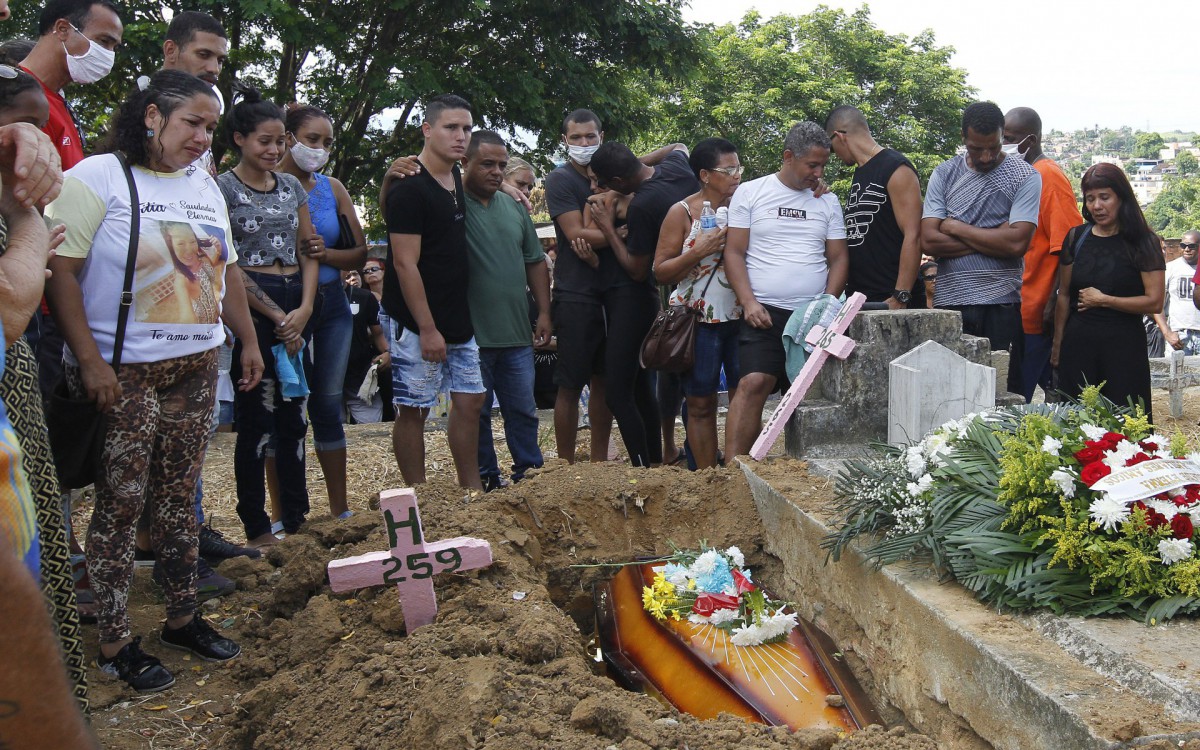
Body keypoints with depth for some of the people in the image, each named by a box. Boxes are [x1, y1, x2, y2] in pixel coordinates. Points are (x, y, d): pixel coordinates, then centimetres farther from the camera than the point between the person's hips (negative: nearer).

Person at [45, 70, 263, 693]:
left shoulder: (205, 187, 13)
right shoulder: (98, 177, -8)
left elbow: (226, 272, 21)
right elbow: (60, 271, -14)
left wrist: (248, 340, 17)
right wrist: (90, 361, -18)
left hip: (197, 367, 6)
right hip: (125, 373, -6)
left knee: (178, 497, 12)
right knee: (120, 503, 0)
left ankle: (182, 619, 24)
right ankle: (115, 643, 11)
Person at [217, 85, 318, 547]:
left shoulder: (292, 187, 15)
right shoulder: (222, 188, -2)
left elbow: (308, 253, 13)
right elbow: (227, 266, -8)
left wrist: (305, 309, -3)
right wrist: (277, 317, -10)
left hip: (298, 305, 6)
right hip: (251, 305, -5)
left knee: (293, 415, 8)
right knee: (258, 416, -4)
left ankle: (296, 519, 17)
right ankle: (257, 528, 5)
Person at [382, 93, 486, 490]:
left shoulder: (457, 179, 10)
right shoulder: (409, 188, -15)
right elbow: (405, 264, -18)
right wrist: (427, 329, -19)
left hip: (459, 319, 8)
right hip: (419, 324, -8)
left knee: (470, 401, 10)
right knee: (413, 409, 1)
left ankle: (472, 492, 21)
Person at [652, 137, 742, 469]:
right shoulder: (682, 212, -2)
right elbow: (661, 271, -4)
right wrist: (699, 252, -18)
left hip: (740, 317, 3)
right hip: (699, 320, -2)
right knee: (701, 404, 4)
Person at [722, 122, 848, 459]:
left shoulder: (827, 202, 14)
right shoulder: (750, 193, 5)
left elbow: (838, 259, 13)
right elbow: (734, 252, 1)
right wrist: (749, 303, -10)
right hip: (764, 314, -3)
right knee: (753, 383, -19)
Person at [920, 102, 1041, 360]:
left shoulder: (1025, 176, 2)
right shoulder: (944, 174, 9)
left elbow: (1017, 243, -11)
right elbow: (929, 241, -3)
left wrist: (955, 228, -5)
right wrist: (994, 240, -7)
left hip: (1002, 304, -2)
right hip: (950, 301, 2)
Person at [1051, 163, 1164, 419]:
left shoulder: (1142, 242, -2)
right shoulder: (1076, 238, 7)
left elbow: (1154, 302, -8)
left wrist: (1103, 300, -9)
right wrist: (1057, 343, 12)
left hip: (1123, 343, -3)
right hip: (1078, 343, 3)